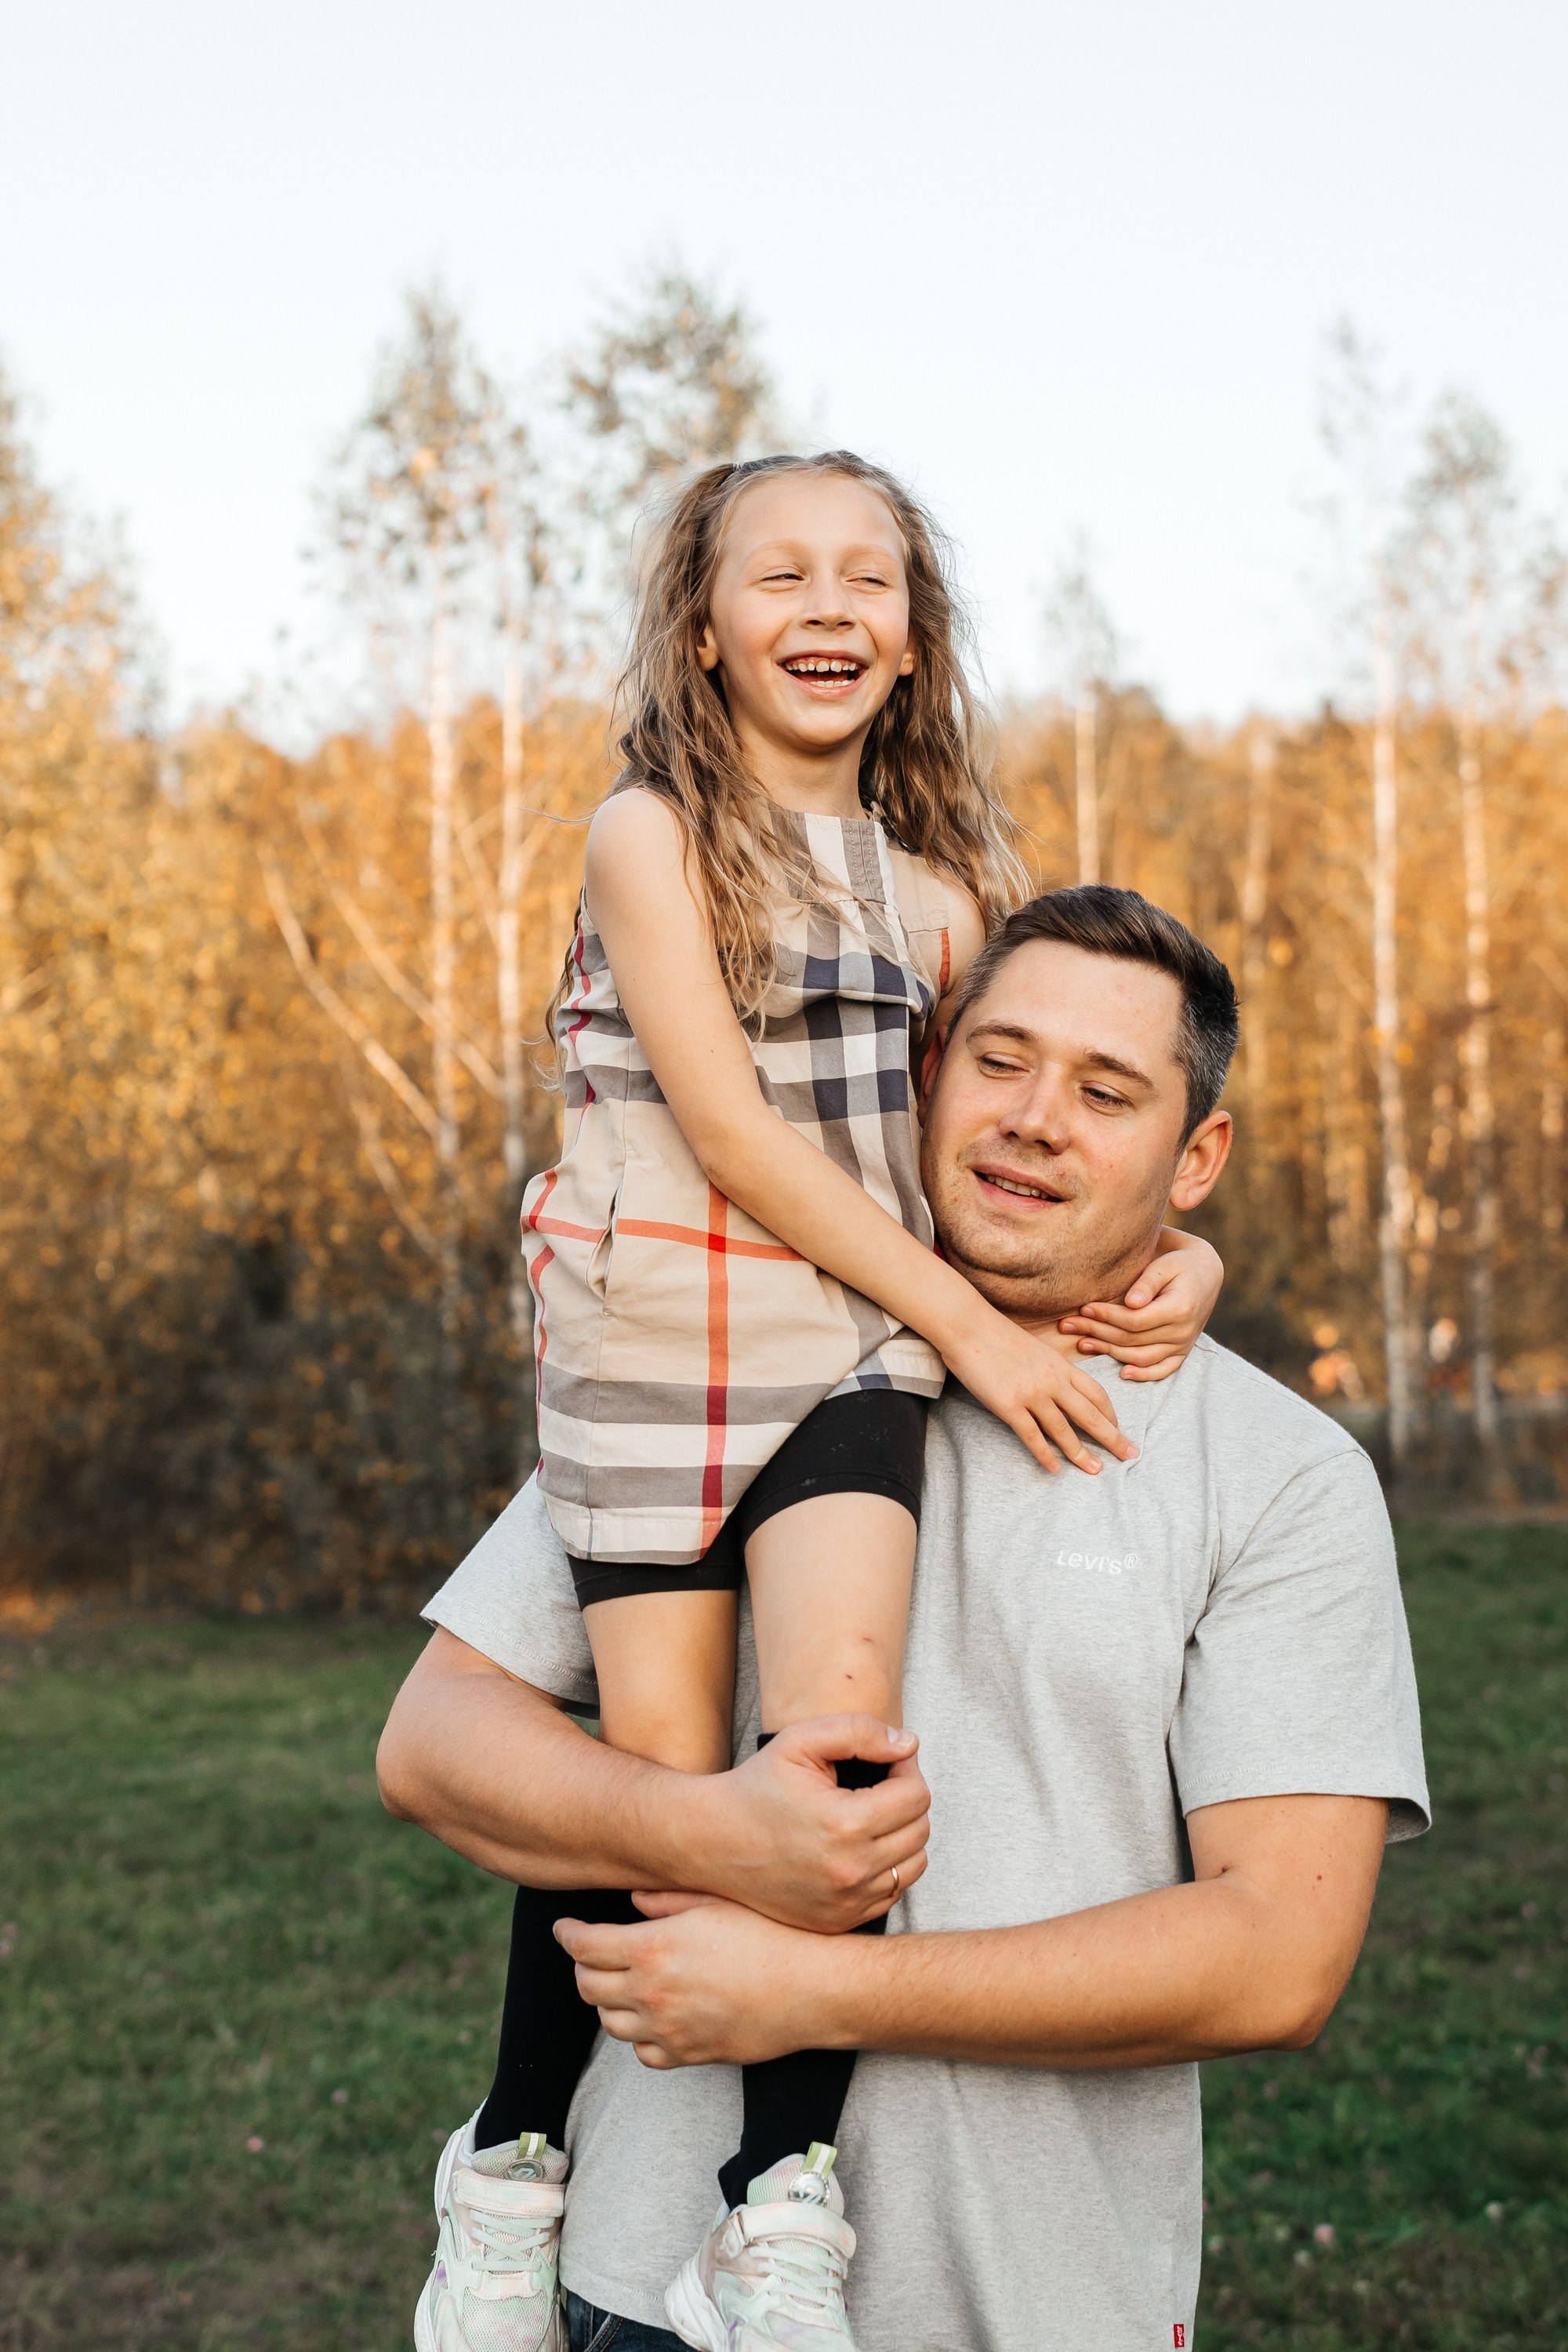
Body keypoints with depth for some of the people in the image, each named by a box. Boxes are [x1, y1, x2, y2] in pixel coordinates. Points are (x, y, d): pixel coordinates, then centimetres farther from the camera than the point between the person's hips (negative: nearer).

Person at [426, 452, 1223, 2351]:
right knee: (655, 1754, 1)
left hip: (855, 1346, 3)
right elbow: (735, 1136, -12)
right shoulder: (652, 836, -4)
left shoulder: (940, 881, 11)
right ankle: (518, 2154, 25)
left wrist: (1174, 1246, -2)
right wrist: (972, 1328, -13)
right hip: (657, 1344, -3)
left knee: (837, 1698, -18)